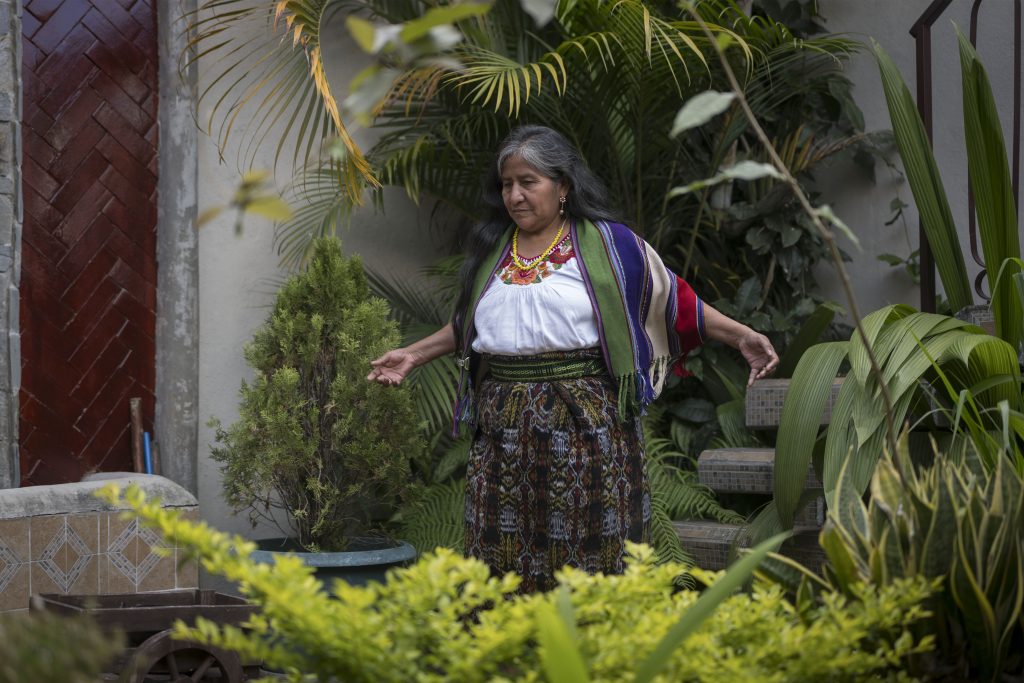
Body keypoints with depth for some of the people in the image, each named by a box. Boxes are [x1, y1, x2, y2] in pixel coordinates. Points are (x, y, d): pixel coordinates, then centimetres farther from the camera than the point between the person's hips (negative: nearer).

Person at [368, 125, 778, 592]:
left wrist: (742, 336, -2)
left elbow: (674, 300, 4)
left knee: (591, 554, -4)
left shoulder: (606, 243, 1)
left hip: (587, 427, -4)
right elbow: (467, 325, 27)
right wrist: (414, 355, 22)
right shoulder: (491, 248, 14)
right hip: (504, 428, 4)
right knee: (506, 554, 2)